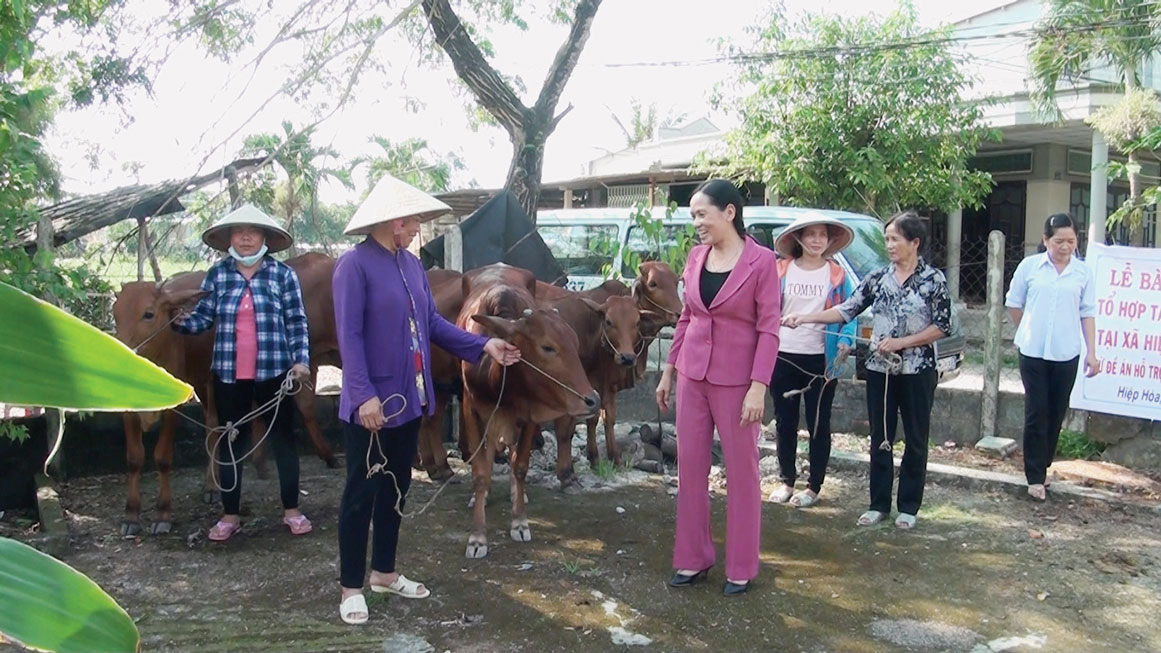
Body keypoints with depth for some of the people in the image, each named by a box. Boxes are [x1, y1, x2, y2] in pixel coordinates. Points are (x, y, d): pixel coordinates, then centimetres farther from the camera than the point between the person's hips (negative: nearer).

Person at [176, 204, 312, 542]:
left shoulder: (283, 274, -1)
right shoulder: (217, 274, 5)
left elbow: (297, 322, -2)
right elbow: (203, 317, 4)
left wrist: (301, 360, -12)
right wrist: (180, 320, -18)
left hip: (274, 372, -2)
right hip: (229, 374, 2)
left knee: (283, 438, 9)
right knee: (230, 441, 11)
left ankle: (292, 510, 22)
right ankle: (230, 514, 24)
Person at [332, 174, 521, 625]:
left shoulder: (411, 264, 9)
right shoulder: (354, 265, -14)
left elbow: (433, 323, 10)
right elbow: (349, 337, -18)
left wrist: (483, 346, 3)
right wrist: (364, 396, -24)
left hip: (408, 398, 8)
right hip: (370, 402, -8)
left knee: (396, 487, 17)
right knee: (361, 493, 4)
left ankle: (384, 572, 33)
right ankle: (351, 587, 18)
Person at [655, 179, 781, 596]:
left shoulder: (761, 261, -9)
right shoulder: (696, 257, 6)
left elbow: (769, 328, -11)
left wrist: (758, 387, -17)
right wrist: (668, 371, 14)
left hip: (736, 379, -5)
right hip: (692, 375, 5)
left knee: (741, 471, 6)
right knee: (690, 465, 10)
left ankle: (741, 568, 19)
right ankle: (693, 558, 24)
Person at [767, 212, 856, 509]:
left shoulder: (837, 275, 2)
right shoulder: (780, 270, 3)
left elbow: (849, 314, 3)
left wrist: (845, 342, -13)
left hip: (821, 360, -1)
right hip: (783, 357, 1)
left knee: (818, 424, 6)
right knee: (785, 423, 10)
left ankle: (814, 487, 17)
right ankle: (787, 481, 24)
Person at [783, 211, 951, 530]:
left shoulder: (933, 279, -5)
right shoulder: (878, 278, 4)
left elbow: (943, 326, -7)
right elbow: (847, 310, -1)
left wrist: (901, 342, -16)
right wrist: (805, 317, -12)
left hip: (917, 371, -3)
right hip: (880, 369, 3)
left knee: (915, 440, 7)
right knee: (880, 440, 9)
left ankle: (908, 507, 19)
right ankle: (879, 504, 19)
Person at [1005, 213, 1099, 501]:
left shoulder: (1084, 272, 2)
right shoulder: (1029, 266, -1)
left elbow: (1088, 314, 4)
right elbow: (1013, 304, 8)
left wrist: (1092, 352, 0)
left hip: (1067, 354, 2)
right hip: (1033, 352, -1)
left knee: (1056, 414, 10)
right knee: (1036, 413, -1)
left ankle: (1043, 466, 26)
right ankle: (1035, 477, 5)